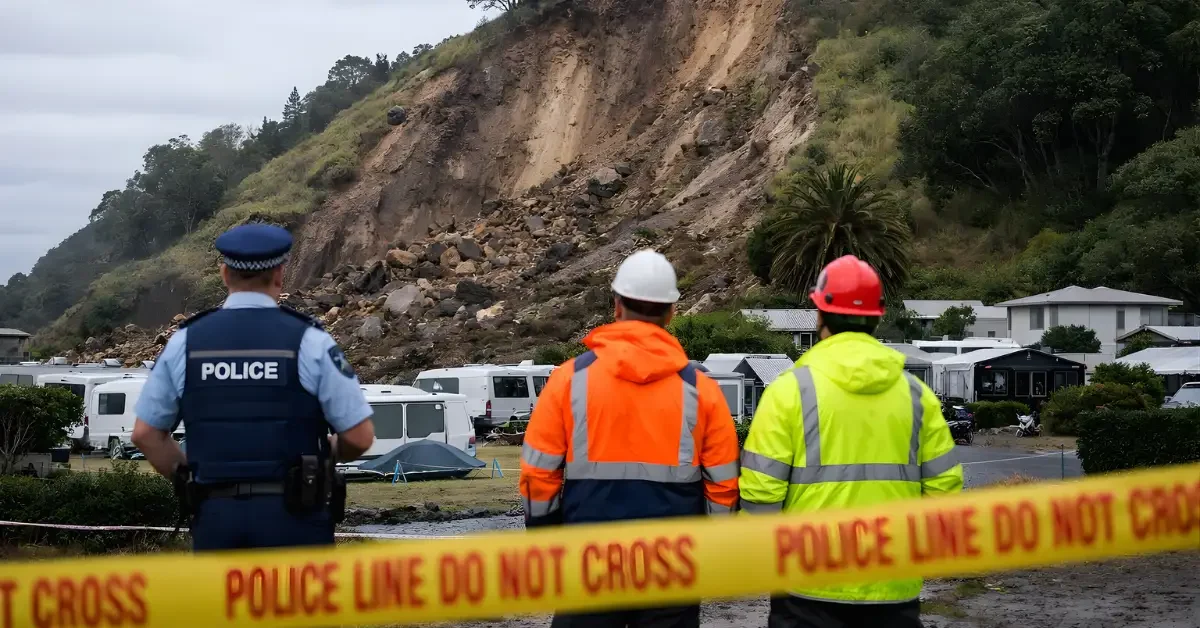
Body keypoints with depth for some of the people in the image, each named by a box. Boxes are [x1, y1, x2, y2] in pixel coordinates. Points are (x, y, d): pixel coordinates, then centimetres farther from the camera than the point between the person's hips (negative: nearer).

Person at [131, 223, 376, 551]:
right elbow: (360, 436, -6)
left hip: (216, 515, 3)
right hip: (294, 515, -3)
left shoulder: (185, 343, 2)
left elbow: (145, 433, 8)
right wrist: (327, 452, 16)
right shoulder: (309, 342, -7)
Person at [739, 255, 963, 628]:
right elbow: (943, 488, 3)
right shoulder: (916, 393, 4)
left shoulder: (792, 389, -7)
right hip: (893, 588, 3)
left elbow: (761, 492, -10)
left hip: (811, 585, -3)